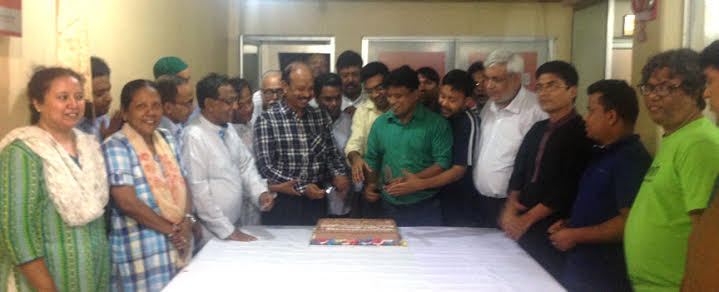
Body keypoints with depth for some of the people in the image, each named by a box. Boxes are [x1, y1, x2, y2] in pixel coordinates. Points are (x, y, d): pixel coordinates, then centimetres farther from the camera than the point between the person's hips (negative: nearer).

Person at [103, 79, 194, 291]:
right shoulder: (116, 146, -11)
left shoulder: (167, 139, 10)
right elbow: (127, 202, -17)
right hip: (142, 250, -6)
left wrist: (187, 222, -8)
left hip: (177, 243, 6)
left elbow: (182, 184, 10)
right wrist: (171, 229, -13)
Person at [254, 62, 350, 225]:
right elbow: (266, 167, -12)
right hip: (282, 204, -4)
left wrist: (339, 175, -7)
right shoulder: (267, 120, -7)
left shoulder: (321, 117, 8)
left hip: (316, 202, 4)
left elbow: (331, 153, 14)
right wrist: (302, 188, -18)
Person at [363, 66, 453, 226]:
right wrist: (370, 184, -1)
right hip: (390, 208, 3)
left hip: (425, 208, -3)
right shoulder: (380, 123, 7)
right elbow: (372, 159, 15)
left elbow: (443, 163, -11)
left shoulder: (436, 124, -5)